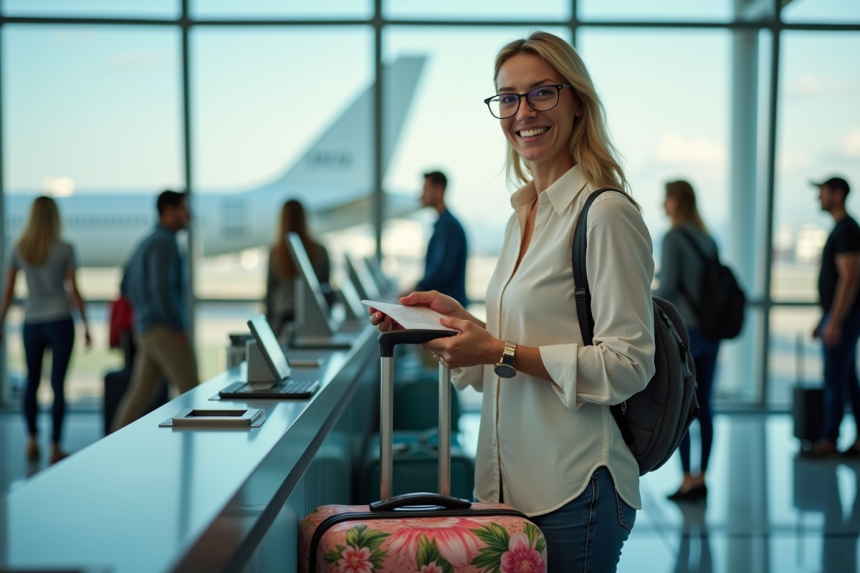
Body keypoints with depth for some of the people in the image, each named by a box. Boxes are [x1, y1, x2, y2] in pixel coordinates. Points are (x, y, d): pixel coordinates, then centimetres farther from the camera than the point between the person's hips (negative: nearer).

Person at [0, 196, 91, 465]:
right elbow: (73, 290, -5)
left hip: (32, 324, 3)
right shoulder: (65, 249, -6)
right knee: (58, 384, 0)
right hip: (60, 322, -3)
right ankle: (55, 447, 0)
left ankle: (32, 440, 13)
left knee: (32, 382, 17)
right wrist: (86, 326, 3)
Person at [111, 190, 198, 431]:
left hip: (146, 330, 9)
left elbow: (126, 287, 24)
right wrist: (178, 327, -18)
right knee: (190, 390, -4)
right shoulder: (165, 242, -12)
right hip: (166, 330, -9)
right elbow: (161, 287, -23)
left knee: (140, 393, 8)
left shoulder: (146, 243, 19)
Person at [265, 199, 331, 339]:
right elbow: (326, 286, 4)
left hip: (282, 316, 0)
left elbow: (270, 287, 2)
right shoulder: (319, 251, -4)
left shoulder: (275, 253, -4)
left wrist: (269, 318, 12)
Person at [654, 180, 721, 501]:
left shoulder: (674, 238, -10)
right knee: (703, 407, 10)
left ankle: (688, 481, 0)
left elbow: (667, 286, -15)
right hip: (710, 332, 7)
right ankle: (701, 478, 15)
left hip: (682, 331, -7)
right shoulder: (708, 240, 11)